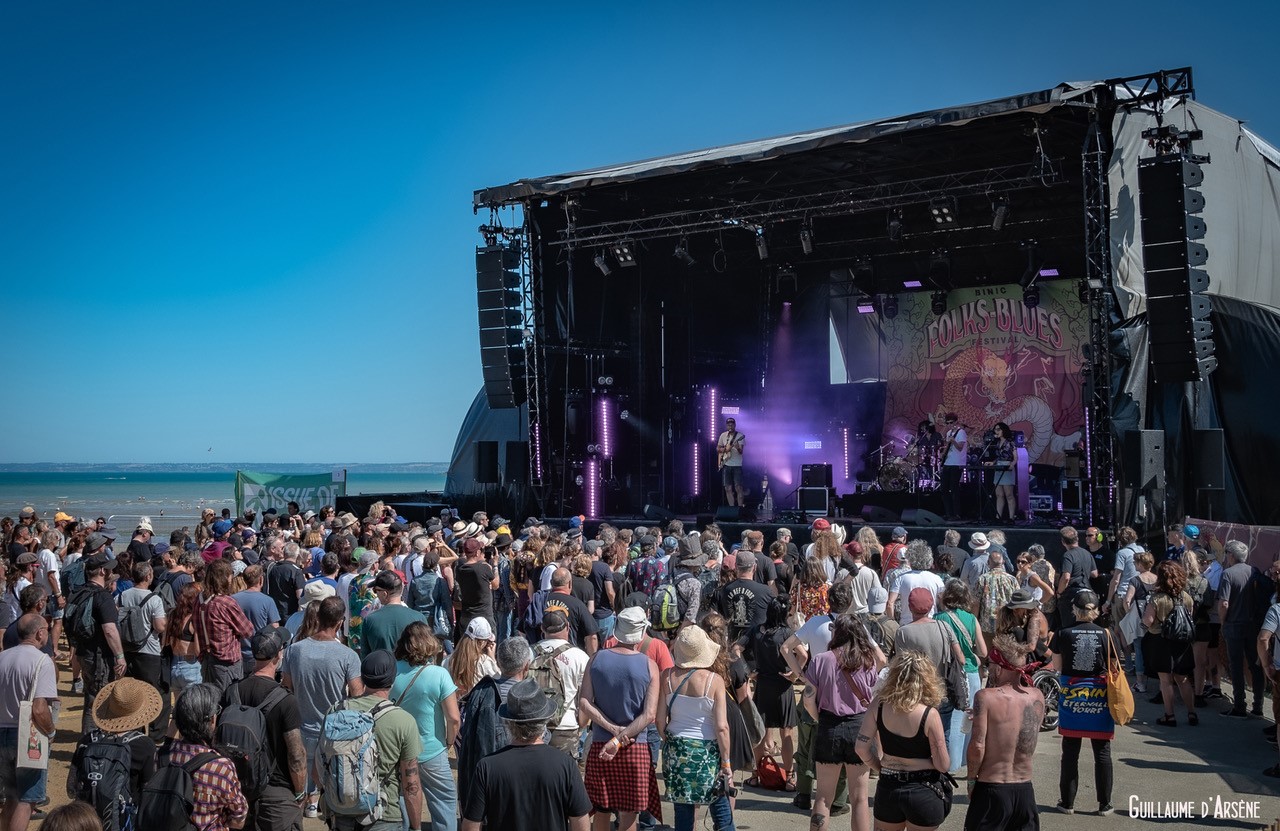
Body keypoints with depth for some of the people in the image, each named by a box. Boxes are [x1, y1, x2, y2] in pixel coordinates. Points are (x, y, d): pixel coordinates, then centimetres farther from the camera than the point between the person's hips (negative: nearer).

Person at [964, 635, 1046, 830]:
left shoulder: (986, 697, -14)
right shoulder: (1037, 697, 0)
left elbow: (977, 746, -18)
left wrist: (971, 779, -2)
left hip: (990, 790, -4)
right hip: (1025, 790, 5)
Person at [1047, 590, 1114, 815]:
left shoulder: (1063, 634, -6)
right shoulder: (1105, 634, -5)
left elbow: (1057, 667, 0)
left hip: (1071, 697, 0)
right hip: (1100, 697, 0)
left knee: (1070, 752, 8)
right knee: (1102, 752, 9)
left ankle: (1067, 802, 15)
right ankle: (1104, 803, 14)